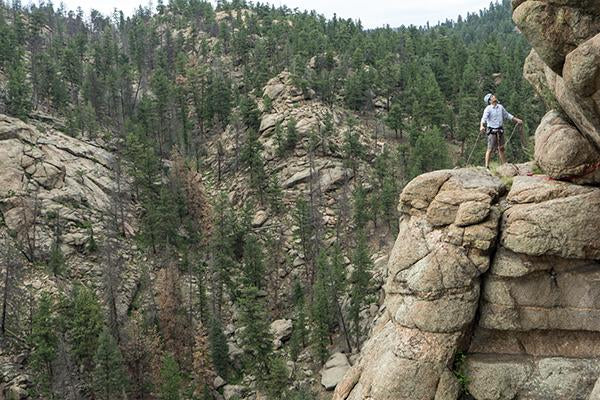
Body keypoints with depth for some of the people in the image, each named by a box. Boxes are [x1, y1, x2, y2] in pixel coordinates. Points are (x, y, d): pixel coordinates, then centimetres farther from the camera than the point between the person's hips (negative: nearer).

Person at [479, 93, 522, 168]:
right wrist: (481, 126, -41)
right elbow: (484, 118, -23)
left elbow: (507, 115, 25)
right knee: (490, 149, -7)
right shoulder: (488, 109, -9)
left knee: (501, 149, 12)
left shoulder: (500, 107, 11)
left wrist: (517, 120, 30)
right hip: (492, 131, -6)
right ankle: (487, 166, -5)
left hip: (500, 131, 6)